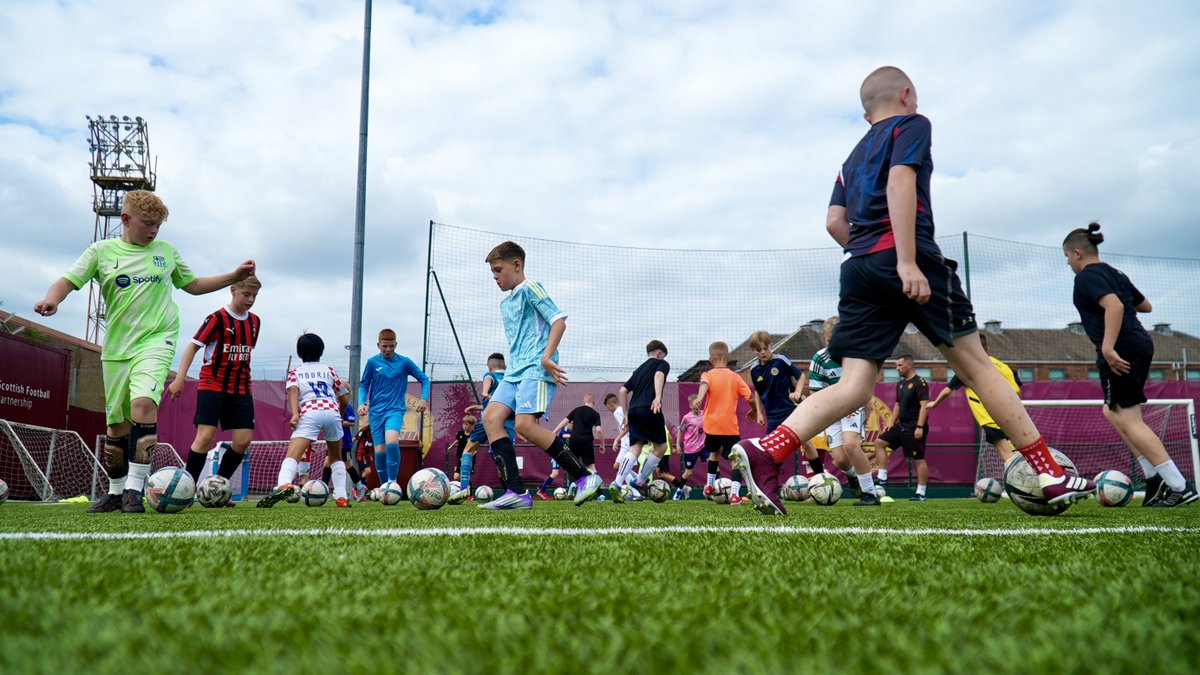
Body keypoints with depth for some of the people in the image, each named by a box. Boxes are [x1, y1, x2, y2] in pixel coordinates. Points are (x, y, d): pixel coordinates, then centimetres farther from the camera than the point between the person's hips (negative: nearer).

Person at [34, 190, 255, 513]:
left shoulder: (167, 251, 11)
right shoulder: (102, 251, 6)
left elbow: (193, 285, 22)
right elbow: (69, 280, -2)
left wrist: (234, 276, 14)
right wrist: (52, 298, -24)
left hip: (156, 340, -1)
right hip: (116, 346, 1)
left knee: (143, 402, -26)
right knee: (116, 423, 7)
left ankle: (135, 488, -21)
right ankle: (116, 491, 25)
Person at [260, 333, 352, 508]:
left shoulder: (295, 372, 24)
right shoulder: (329, 370, 30)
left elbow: (293, 390, 1)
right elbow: (345, 400, 29)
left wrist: (294, 413, -13)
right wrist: (346, 389, 52)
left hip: (310, 413, -3)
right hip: (332, 411, 3)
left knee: (292, 456, -17)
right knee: (336, 457, 24)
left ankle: (284, 484, -47)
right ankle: (342, 498, 13)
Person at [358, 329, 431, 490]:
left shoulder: (404, 362, -1)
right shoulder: (372, 362, 2)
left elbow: (424, 379, 7)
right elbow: (364, 385, 11)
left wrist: (424, 398, -7)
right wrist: (362, 402, -6)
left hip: (396, 410, -2)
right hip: (376, 411, 2)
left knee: (392, 442, -27)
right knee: (380, 450, -1)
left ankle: (393, 482, -15)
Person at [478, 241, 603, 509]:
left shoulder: (530, 288, -1)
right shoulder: (505, 304, 26)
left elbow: (559, 319, -10)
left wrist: (546, 357, -19)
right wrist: (516, 367, 20)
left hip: (536, 368, -9)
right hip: (515, 371, 9)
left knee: (525, 424, -23)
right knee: (491, 417, -10)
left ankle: (585, 477, -15)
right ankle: (516, 492, -16)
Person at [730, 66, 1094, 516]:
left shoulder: (855, 155, 28)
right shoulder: (912, 125, 8)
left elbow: (835, 222, 18)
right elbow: (901, 181, -10)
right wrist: (906, 260, -20)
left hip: (858, 268, 6)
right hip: (901, 256, -6)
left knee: (854, 386, -4)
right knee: (976, 364, 4)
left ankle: (765, 450, -25)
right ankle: (1051, 476, 10)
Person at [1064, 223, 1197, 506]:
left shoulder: (1087, 276, -9)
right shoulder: (1115, 273, 19)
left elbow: (1114, 305, -25)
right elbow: (1146, 305, 26)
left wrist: (1108, 348, -31)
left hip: (1121, 352, -10)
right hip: (1140, 345, 10)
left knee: (1128, 420, -7)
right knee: (1113, 413, 17)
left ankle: (1180, 487, -11)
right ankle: (1156, 480, 12)